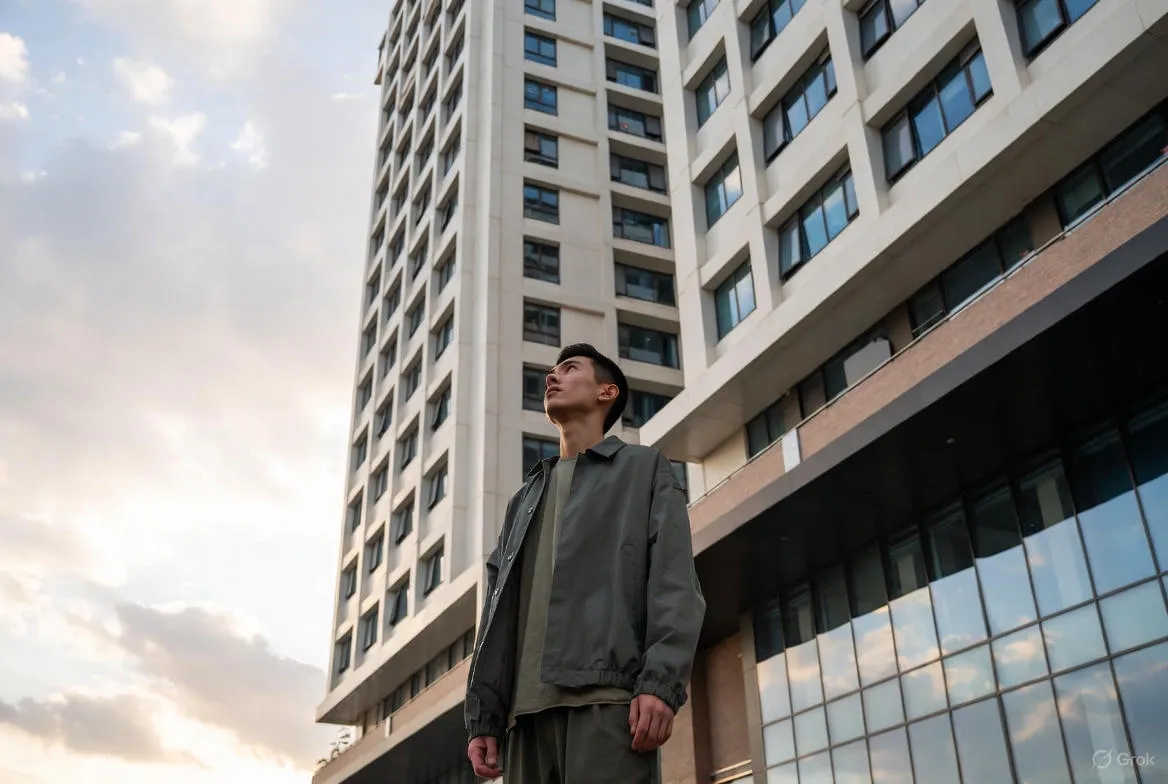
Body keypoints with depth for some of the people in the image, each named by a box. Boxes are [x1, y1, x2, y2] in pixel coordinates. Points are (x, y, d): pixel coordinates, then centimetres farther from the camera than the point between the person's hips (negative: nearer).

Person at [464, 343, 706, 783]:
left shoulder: (644, 469, 16)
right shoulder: (525, 499, 30)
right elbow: (499, 612, 21)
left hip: (607, 698, -5)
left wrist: (660, 683, -14)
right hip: (527, 710, 5)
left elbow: (674, 585, 1)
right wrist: (483, 715, 9)